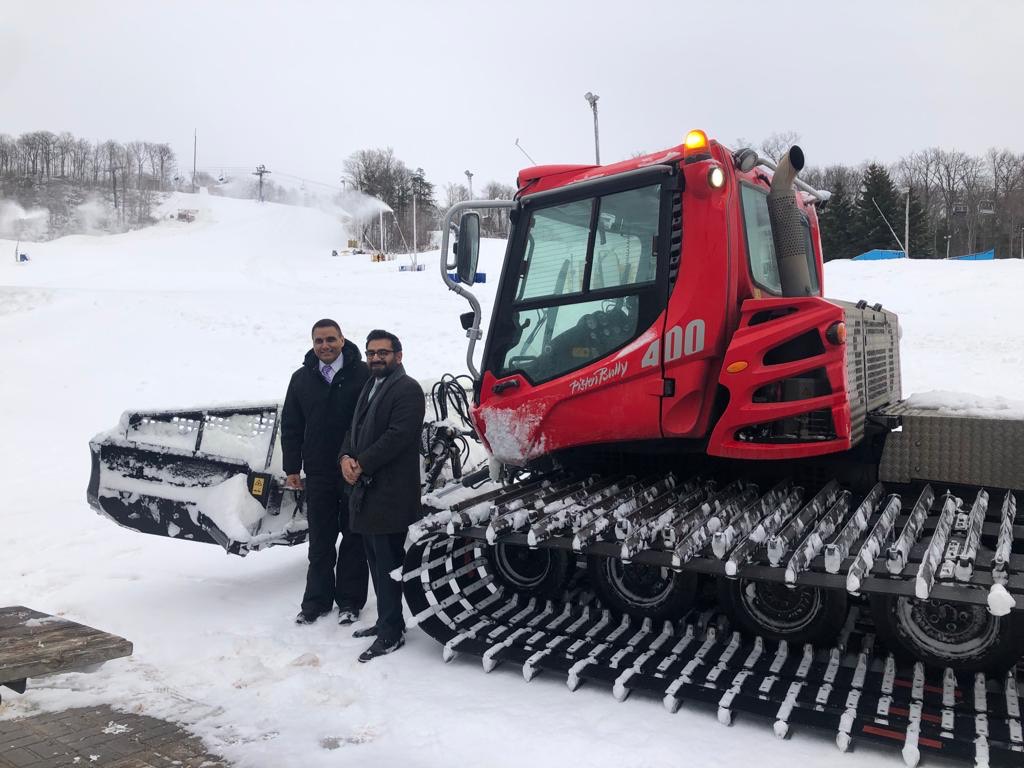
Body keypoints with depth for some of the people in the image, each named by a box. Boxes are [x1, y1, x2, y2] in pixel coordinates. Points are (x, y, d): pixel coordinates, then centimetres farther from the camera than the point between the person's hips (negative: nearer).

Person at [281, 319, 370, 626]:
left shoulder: (363, 374, -5)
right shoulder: (301, 379, 8)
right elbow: (290, 426, 11)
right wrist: (292, 468, 7)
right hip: (318, 473, 3)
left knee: (354, 538, 8)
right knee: (320, 540, 11)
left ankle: (350, 600, 19)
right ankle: (317, 600, 22)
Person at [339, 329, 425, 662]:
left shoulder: (407, 388, -8)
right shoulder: (369, 387, 21)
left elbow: (399, 435, -18)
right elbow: (356, 428, 19)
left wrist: (361, 463, -16)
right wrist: (345, 457, -1)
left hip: (390, 492, -9)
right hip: (366, 489, 9)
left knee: (388, 562, -5)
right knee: (377, 561, 15)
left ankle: (392, 632, 3)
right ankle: (386, 621, 26)